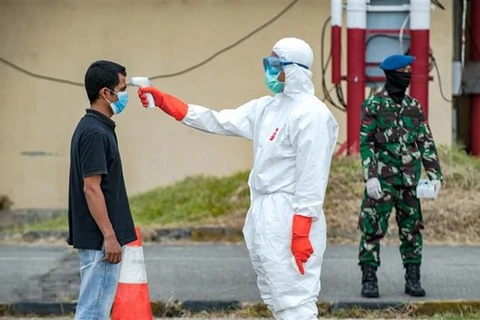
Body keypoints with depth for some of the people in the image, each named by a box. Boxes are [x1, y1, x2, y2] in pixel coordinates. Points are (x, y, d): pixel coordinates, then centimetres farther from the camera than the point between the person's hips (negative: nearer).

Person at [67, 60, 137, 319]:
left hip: (97, 238, 10)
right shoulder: (94, 133, -17)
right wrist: (109, 236, -21)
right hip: (99, 239, -10)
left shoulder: (96, 129, 13)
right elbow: (91, 188, -21)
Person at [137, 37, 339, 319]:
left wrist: (302, 232, -23)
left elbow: (312, 177, -18)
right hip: (264, 215, 10)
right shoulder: (267, 108, 14)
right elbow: (217, 121, 17)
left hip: (290, 219, -10)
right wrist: (162, 101, 12)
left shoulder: (311, 114, -13)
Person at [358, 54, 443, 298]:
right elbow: (365, 143, -6)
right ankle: (369, 279, 3)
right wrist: (371, 176, -14)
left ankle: (413, 279, 14)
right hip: (383, 178, -4)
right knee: (373, 230, -4)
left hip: (410, 180, 4)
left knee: (411, 229, 7)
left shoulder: (414, 107, 11)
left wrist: (435, 175, 4)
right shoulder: (374, 105, -2)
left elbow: (426, 143, 13)